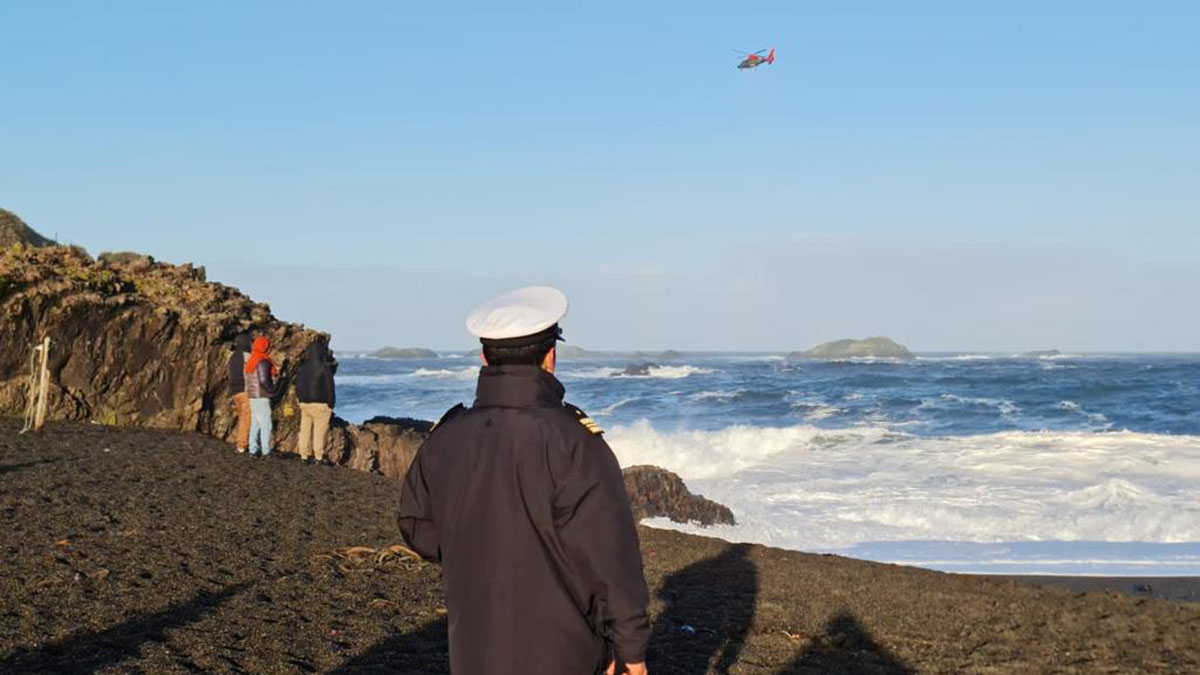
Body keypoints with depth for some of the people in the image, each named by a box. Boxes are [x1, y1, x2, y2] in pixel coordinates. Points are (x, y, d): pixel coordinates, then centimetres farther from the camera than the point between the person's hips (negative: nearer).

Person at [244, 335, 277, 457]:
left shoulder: (250, 361, 14)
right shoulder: (262, 361, -15)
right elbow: (263, 379, -24)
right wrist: (272, 391, -10)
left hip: (253, 396, 9)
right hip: (262, 397, -9)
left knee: (255, 424, 13)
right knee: (266, 425, -6)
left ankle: (253, 450, 14)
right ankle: (266, 451, -7)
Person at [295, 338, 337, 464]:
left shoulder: (301, 368, 6)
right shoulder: (324, 369, -12)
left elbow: (298, 387, 12)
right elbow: (329, 389, -10)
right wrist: (331, 404, -2)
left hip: (304, 403, 6)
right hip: (320, 403, -6)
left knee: (305, 429, 9)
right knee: (320, 430, -1)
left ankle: (304, 455, 11)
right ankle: (319, 456, 0)